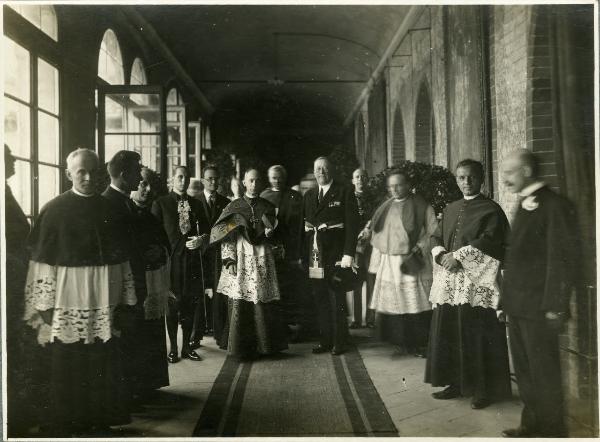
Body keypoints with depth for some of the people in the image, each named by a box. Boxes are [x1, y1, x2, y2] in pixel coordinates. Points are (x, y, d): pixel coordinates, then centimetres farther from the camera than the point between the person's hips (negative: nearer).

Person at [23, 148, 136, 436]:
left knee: (102, 366, 8)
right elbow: (42, 259, -5)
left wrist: (121, 299, 6)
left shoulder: (107, 209, 7)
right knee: (67, 368, 6)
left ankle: (99, 423, 22)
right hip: (67, 302, -3)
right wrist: (46, 305, -11)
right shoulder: (54, 210, -2)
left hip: (103, 303, 3)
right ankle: (64, 426, 21)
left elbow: (119, 258, 9)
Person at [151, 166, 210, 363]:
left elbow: (205, 229, 17)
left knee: (190, 304, 8)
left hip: (192, 259, 4)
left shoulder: (195, 204, 13)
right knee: (172, 305, 2)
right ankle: (173, 348, 14)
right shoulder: (160, 203, 1)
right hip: (171, 259, -3)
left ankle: (187, 347, 20)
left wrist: (201, 239, -4)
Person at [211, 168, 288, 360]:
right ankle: (241, 347, 7)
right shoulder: (233, 206, 5)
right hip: (240, 259, -2)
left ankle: (265, 345, 14)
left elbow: (273, 234, 16)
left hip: (262, 259, 2)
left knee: (263, 304, 2)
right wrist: (229, 260, -9)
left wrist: (269, 231, -8)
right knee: (239, 304, -3)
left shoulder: (268, 207, 11)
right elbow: (227, 237, 1)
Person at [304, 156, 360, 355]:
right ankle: (325, 340, 20)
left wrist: (349, 254, -14)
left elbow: (352, 223, -7)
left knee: (337, 300, 1)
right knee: (320, 300, 9)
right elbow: (304, 224, 14)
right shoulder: (309, 195, 15)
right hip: (315, 255, 5)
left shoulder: (344, 192, -1)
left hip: (336, 254, -5)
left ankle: (339, 342, 13)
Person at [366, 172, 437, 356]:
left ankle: (423, 345, 11)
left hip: (411, 264, -5)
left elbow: (433, 232, -5)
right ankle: (409, 345, 20)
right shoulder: (385, 207, 13)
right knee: (398, 306, 8)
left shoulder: (421, 206, -3)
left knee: (417, 306, -3)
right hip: (388, 264, 5)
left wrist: (419, 248, -15)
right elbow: (378, 236, 17)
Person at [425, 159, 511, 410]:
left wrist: (458, 256, -18)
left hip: (477, 284, -6)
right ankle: (456, 383, 22)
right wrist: (441, 255, -7)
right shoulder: (450, 209, 17)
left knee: (477, 337, -2)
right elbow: (436, 238, 14)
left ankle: (484, 390, 11)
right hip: (449, 283, 6)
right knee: (449, 333, 9)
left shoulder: (491, 210, -2)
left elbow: (488, 241, -14)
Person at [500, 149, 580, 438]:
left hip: (538, 307, -8)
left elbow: (564, 259, -15)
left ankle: (551, 431, 19)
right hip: (518, 305, 8)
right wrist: (507, 300, 13)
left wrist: (555, 307, -16)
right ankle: (532, 425, 29)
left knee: (543, 374, 4)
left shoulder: (554, 206, -12)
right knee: (523, 371, 16)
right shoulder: (524, 206, 13)